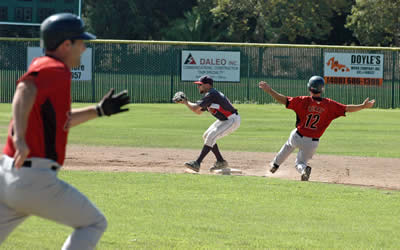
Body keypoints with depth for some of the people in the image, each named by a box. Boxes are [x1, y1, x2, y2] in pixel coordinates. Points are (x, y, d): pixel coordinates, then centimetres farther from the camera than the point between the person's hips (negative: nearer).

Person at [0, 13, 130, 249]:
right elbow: (25, 89, -31)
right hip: (35, 178, -9)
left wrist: (99, 110, 33)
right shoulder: (57, 70, -9)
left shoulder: (42, 65, 20)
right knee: (95, 223, 9)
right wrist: (19, 137, -42)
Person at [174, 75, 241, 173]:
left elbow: (195, 108, -27)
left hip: (232, 120, -11)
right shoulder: (209, 95, 10)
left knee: (211, 136, -21)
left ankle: (197, 164, -26)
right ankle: (221, 162, 18)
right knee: (206, 136, 11)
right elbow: (198, 111, 19)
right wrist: (186, 102, 9)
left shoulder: (211, 95, -23)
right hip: (223, 120, 11)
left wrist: (186, 102, -7)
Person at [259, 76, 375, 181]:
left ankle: (275, 164, 31)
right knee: (300, 162, 18)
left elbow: (284, 100, -18)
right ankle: (303, 168, -16)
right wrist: (363, 106, 2)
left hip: (297, 137, -1)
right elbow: (347, 109, -8)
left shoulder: (304, 101, -14)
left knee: (288, 146, 34)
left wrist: (269, 90, -11)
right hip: (313, 142, 1)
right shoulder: (329, 105, -10)